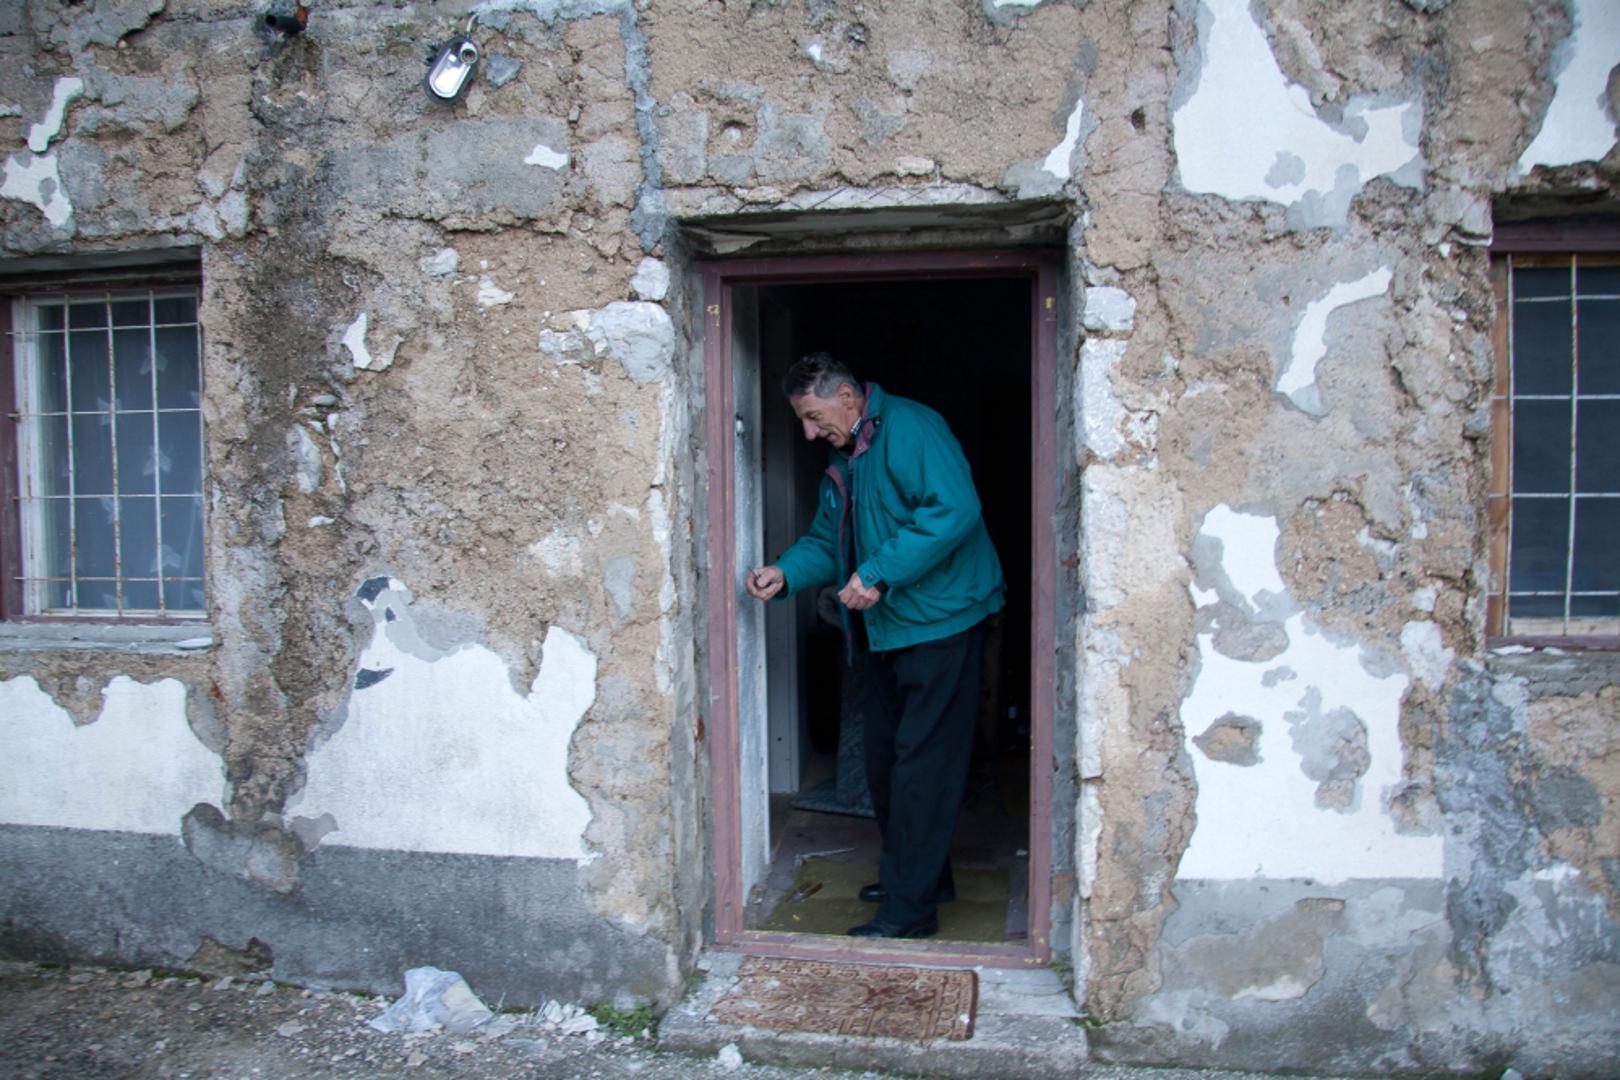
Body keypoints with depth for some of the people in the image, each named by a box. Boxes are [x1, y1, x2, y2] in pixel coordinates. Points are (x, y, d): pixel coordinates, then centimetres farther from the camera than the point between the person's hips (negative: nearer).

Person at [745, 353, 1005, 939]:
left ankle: (909, 907, 4)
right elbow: (827, 540, 16)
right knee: (884, 756, 17)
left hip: (940, 621, -10)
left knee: (921, 765, -5)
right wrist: (786, 572, -4)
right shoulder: (842, 463, 16)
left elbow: (954, 510, -26)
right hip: (893, 628, 10)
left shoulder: (910, 428, -15)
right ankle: (923, 875, 32)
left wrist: (879, 574, -27)